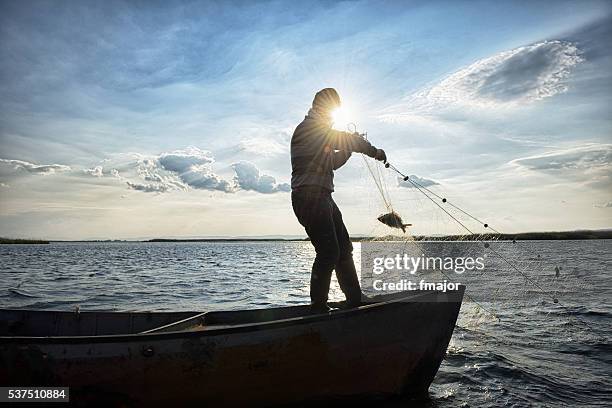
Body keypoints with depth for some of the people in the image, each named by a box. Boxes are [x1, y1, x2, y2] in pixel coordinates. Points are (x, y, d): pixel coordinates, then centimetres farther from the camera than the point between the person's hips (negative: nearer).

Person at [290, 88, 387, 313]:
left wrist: (350, 147, 18)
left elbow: (333, 162, 31)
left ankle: (355, 301, 17)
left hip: (322, 198, 11)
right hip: (309, 197, -11)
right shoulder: (309, 127, -5)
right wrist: (374, 151, 2)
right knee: (328, 251, -15)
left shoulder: (321, 131, 27)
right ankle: (318, 307, -6)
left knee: (344, 248, 10)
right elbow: (346, 139, -8)